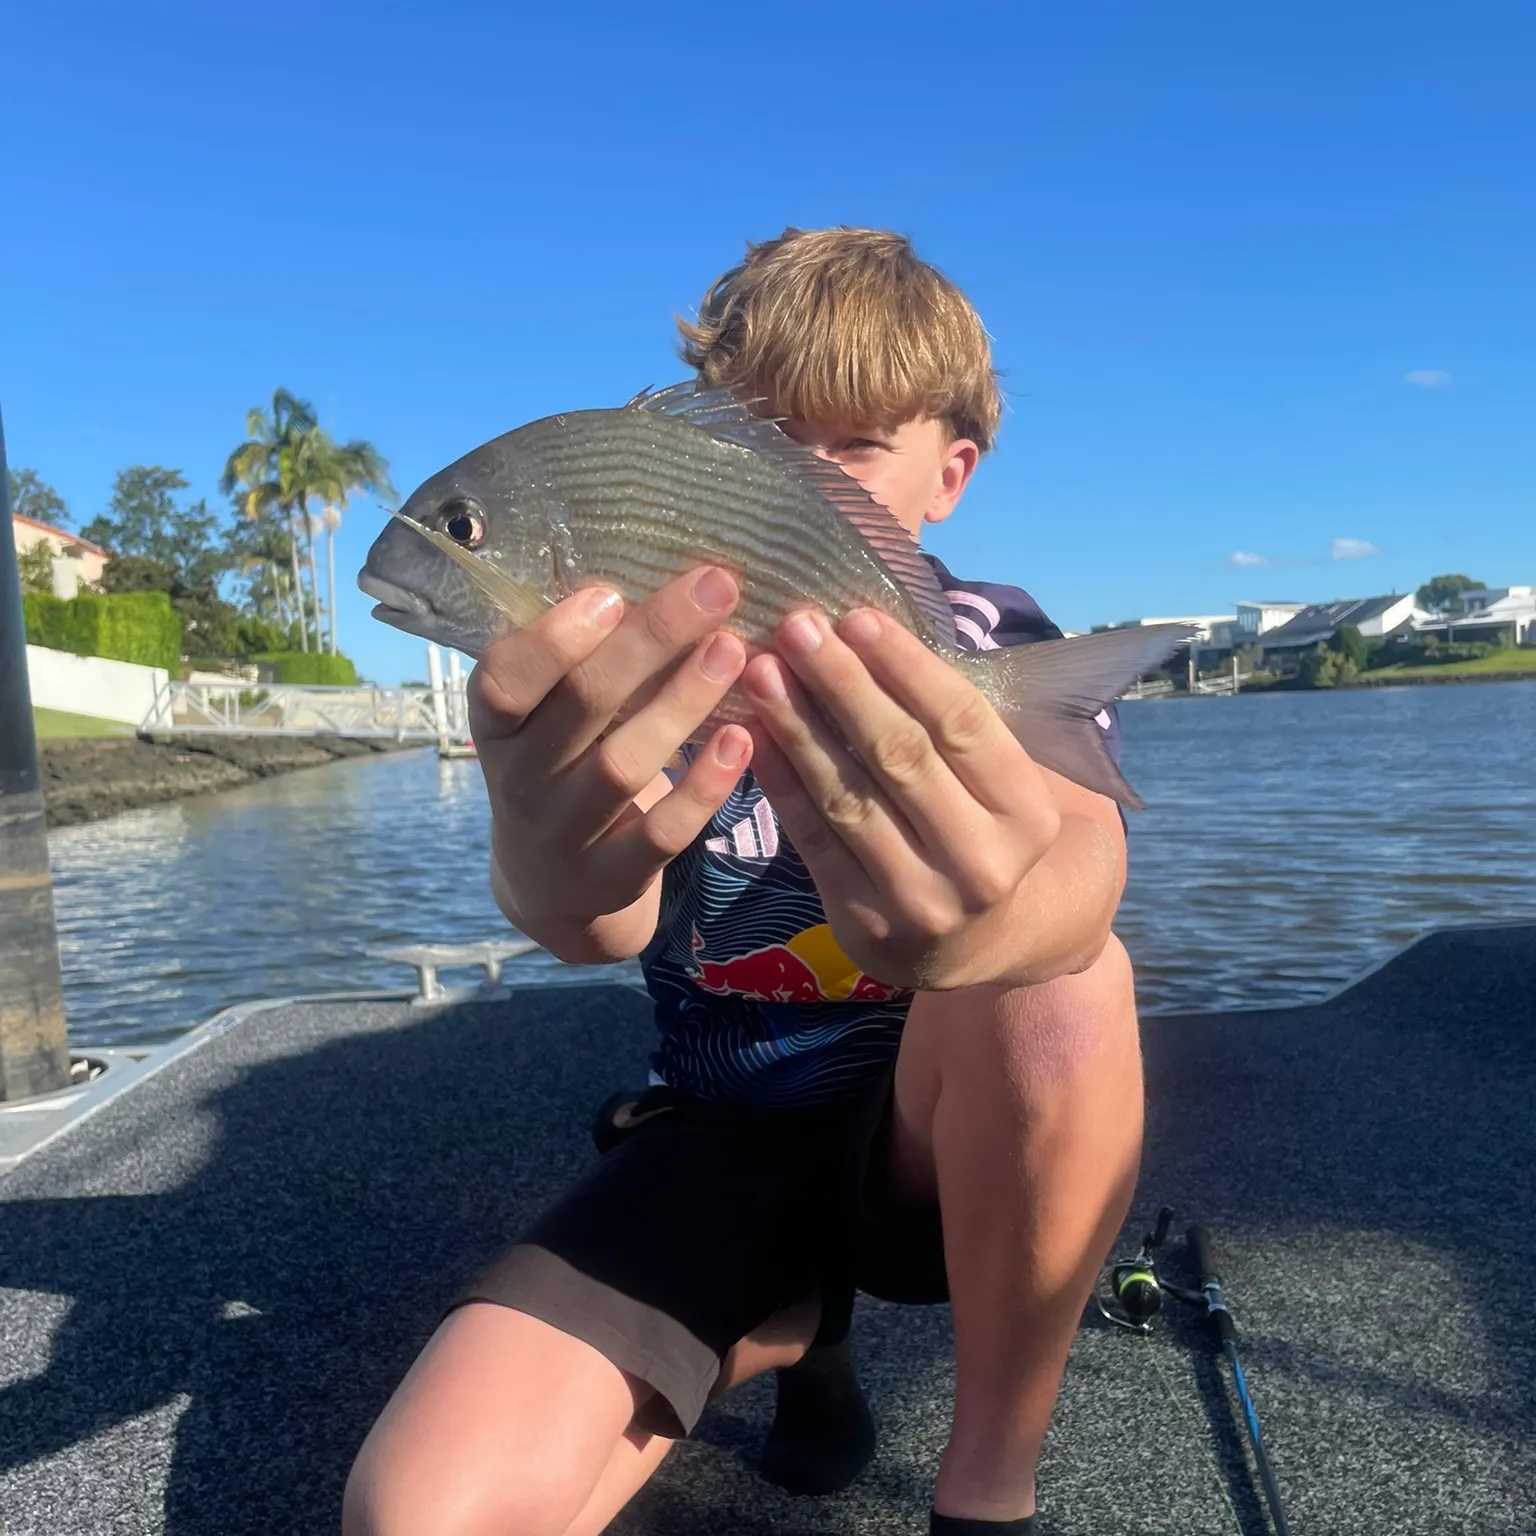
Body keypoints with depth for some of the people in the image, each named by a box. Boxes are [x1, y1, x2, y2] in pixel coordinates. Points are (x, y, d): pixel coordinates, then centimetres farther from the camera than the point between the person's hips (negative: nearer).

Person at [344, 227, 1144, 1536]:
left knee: (1061, 980, -34)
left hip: (952, 1138, 0)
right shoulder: (664, 664, -8)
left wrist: (981, 919, -57)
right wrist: (550, 856, -54)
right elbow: (599, 922, -29)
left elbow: (1083, 862, -31)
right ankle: (792, 1323, 11)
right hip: (719, 1134, 1)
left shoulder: (1005, 650, -8)